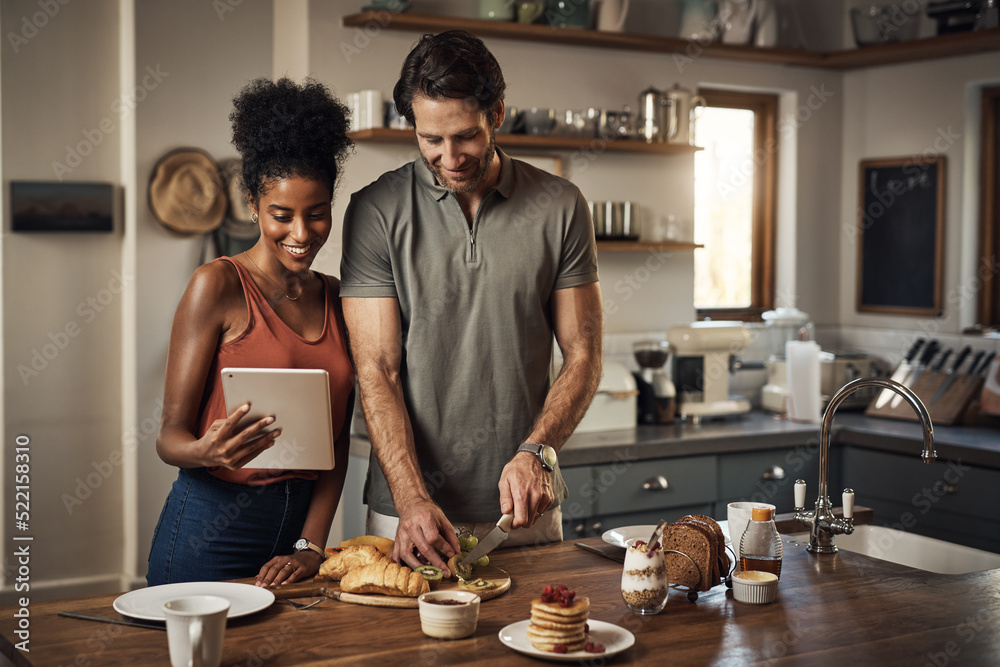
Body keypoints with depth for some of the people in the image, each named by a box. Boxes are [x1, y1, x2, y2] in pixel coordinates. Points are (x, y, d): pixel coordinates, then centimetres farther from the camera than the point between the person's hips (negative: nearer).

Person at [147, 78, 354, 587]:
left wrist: (311, 545, -5)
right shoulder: (218, 286, -8)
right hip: (210, 529, -4)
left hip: (300, 523, 5)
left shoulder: (336, 298, 8)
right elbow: (170, 435, -9)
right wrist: (207, 451, -31)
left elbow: (336, 439, 6)